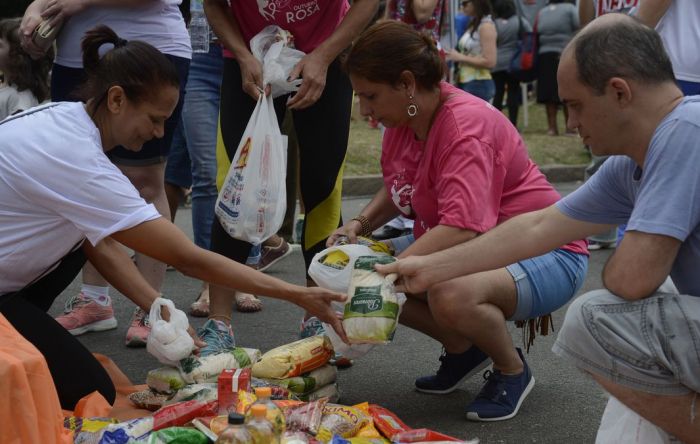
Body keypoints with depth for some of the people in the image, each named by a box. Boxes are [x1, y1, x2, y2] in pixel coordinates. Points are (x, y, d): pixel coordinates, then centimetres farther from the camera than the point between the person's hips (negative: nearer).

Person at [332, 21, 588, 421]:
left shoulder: (466, 125, -27)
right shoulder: (404, 117, -1)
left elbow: (462, 229, -38)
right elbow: (396, 190, 17)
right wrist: (359, 225, -2)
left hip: (545, 255, -9)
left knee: (452, 297, -38)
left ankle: (513, 370, -6)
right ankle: (463, 350, 12)